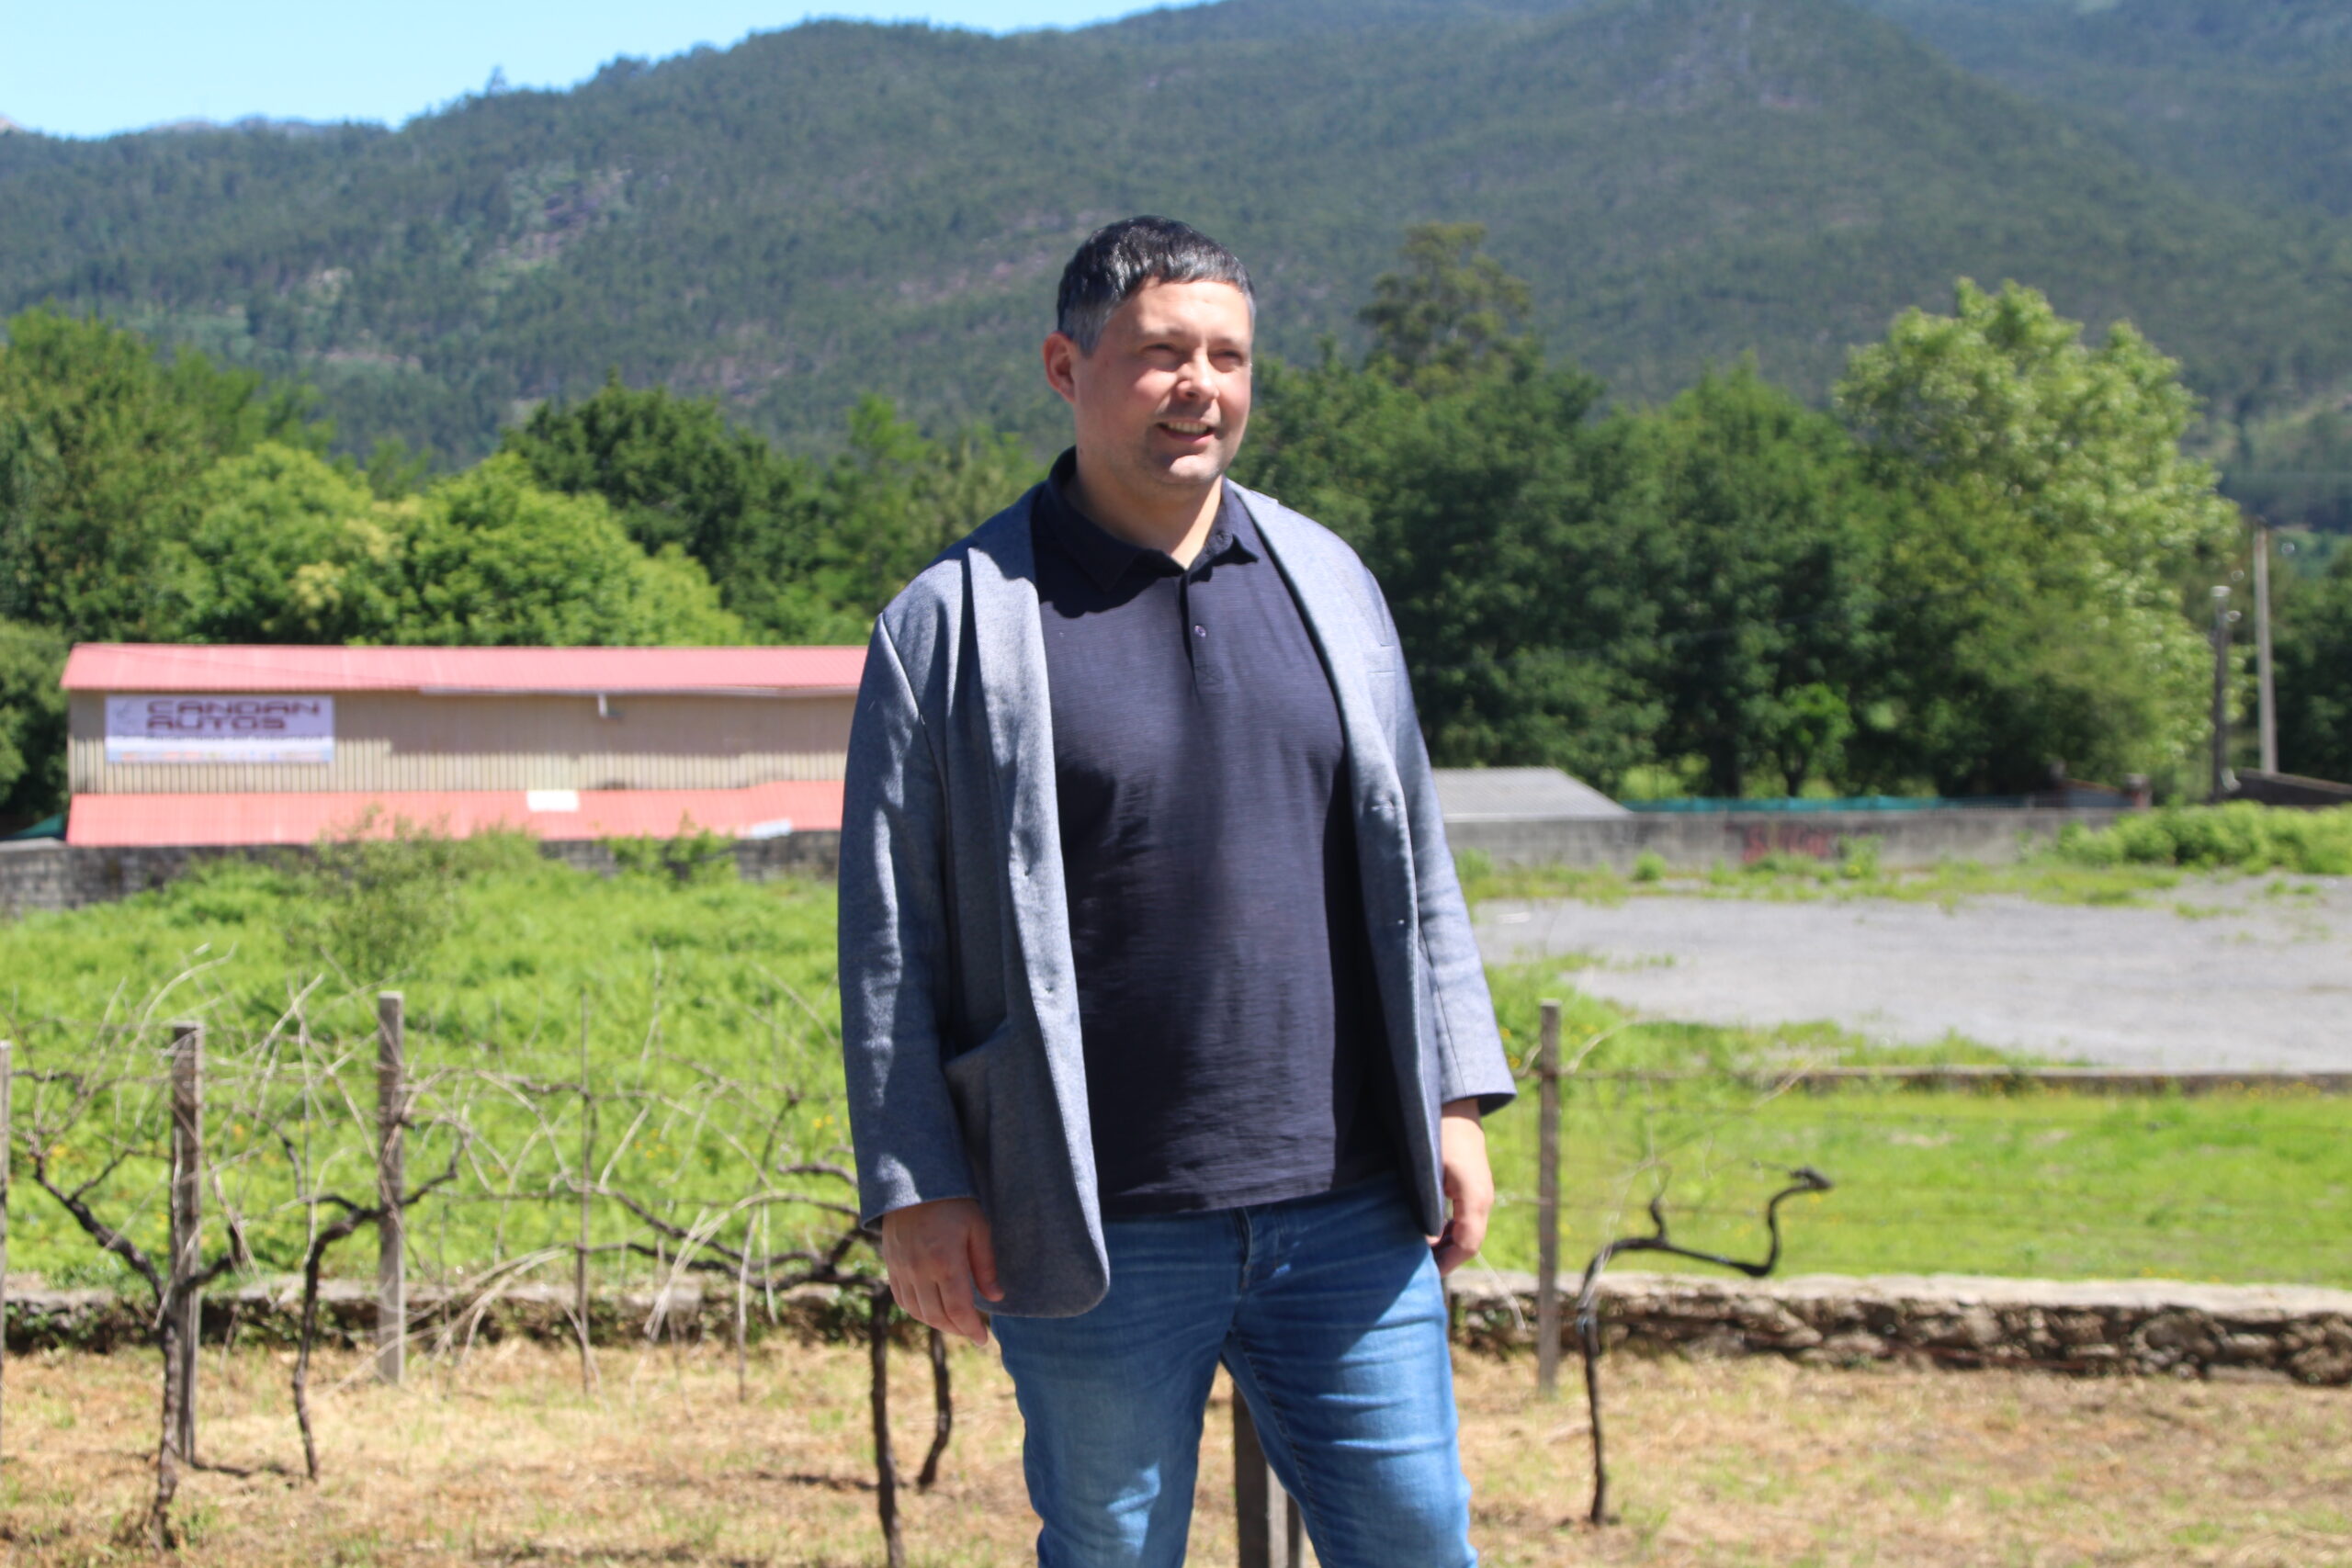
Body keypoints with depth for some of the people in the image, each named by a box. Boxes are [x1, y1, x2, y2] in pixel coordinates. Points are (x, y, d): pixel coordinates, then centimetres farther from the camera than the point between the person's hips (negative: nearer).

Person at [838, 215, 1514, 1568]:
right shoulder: (957, 621, -2)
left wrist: (1453, 1098, 10)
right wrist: (915, 1188, -6)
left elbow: (1413, 867, 16)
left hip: (1346, 1213, 4)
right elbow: (892, 937, -2)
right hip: (1100, 1233, -3)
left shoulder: (1328, 582, 11)